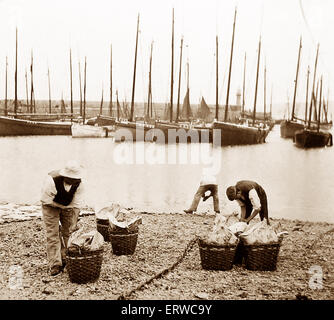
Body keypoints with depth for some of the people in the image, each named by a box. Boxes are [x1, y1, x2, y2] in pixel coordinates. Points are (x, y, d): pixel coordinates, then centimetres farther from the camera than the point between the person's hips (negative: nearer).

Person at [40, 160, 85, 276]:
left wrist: (74, 223, -19)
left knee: (68, 233, 3)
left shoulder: (78, 184, -24)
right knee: (53, 234, -8)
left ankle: (65, 260, 19)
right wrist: (62, 206, -19)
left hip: (67, 206, 4)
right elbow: (46, 200, -25)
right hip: (51, 206, -3)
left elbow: (76, 205, -18)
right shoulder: (52, 180, -36)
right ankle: (55, 265, -4)